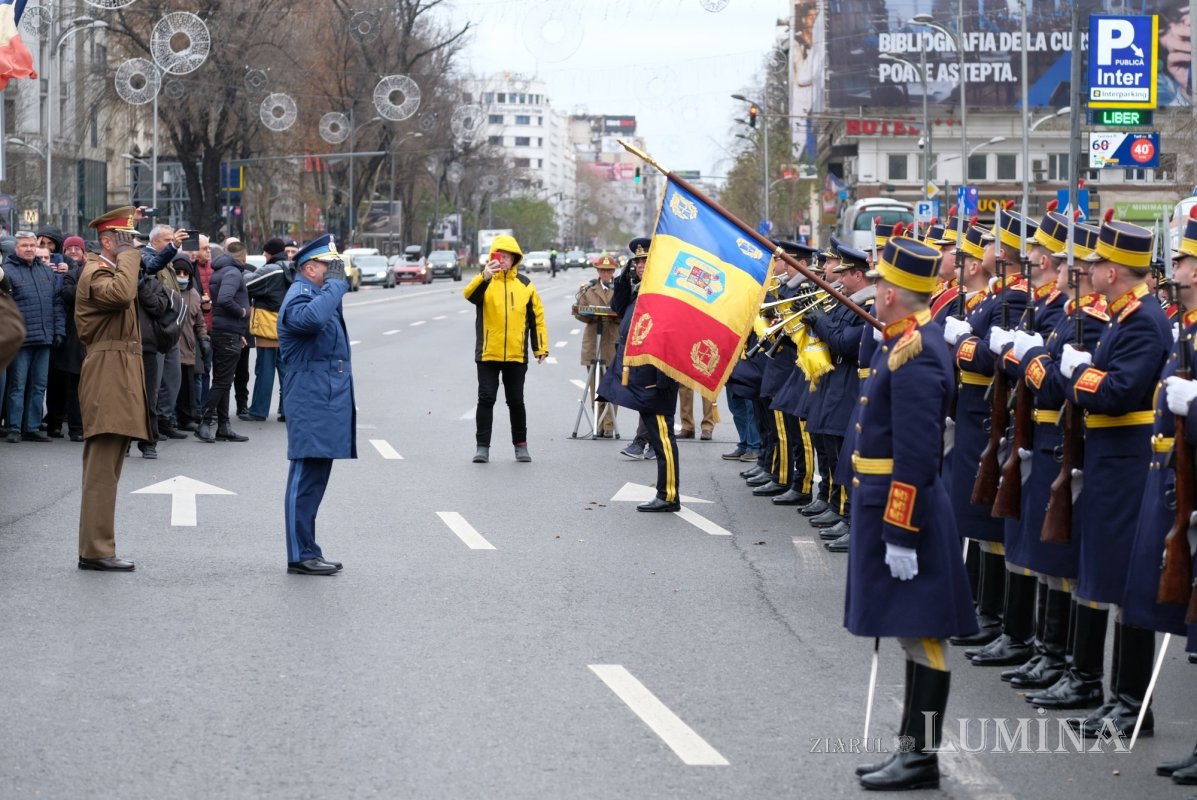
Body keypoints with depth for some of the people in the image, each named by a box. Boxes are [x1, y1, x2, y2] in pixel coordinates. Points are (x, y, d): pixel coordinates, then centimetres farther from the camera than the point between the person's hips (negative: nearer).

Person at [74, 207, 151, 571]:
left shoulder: (113, 270, 22)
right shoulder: (95, 274, -10)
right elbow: (121, 293, -33)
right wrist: (127, 255, -21)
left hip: (120, 378, 11)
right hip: (107, 378, -11)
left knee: (105, 469, 12)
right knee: (102, 469, -11)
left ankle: (97, 548, 15)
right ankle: (95, 551, -11)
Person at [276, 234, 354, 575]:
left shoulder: (319, 294, 22)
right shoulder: (299, 297, -12)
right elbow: (311, 318, -36)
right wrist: (335, 283, -24)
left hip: (327, 403, 11)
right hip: (311, 403, -11)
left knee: (313, 479, 13)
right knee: (307, 479, -9)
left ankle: (308, 551, 18)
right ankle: (301, 555, -7)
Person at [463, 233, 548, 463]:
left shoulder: (524, 284, 7)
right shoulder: (484, 281, -1)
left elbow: (537, 316, 11)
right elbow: (469, 294, -24)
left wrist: (541, 347, 5)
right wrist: (484, 277, -43)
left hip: (516, 355, 2)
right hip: (488, 354, -2)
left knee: (516, 401, 9)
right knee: (486, 399, -3)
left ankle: (521, 445, 19)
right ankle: (482, 446, 2)